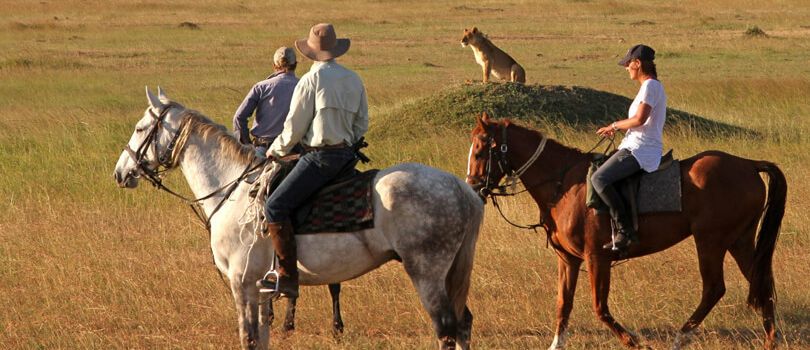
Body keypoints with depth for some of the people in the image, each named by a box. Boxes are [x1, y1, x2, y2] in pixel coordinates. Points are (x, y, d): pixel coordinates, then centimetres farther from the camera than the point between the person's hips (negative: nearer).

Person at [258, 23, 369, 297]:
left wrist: (276, 151, 10)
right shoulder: (354, 80, 13)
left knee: (275, 207, -12)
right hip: (347, 156, 9)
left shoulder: (311, 80, -9)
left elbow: (294, 129, -7)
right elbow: (362, 124, 18)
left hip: (320, 156, -9)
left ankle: (287, 277, -22)